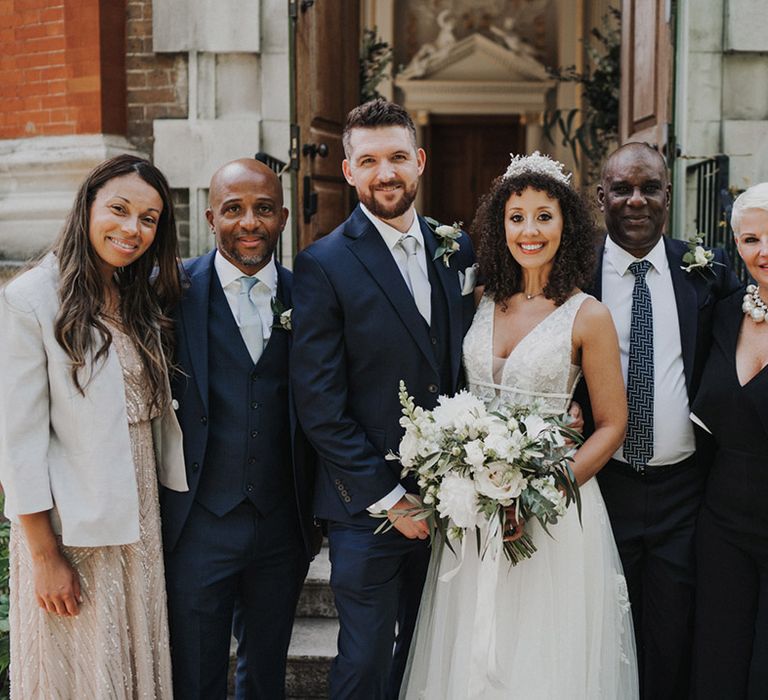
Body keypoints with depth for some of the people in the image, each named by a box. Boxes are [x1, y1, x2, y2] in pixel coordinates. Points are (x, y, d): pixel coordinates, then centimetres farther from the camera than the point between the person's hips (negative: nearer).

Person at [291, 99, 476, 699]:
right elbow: (320, 406, -13)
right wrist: (387, 498, -13)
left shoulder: (458, 251, 6)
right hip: (368, 507, -4)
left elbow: (469, 368, 10)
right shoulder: (323, 266, -10)